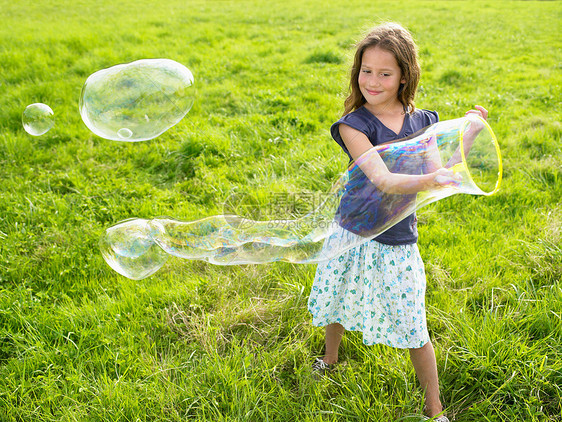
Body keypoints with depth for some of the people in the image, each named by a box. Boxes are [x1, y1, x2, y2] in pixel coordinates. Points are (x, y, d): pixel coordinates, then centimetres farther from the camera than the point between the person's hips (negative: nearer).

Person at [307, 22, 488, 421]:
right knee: (338, 305, 22)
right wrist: (428, 179, -44)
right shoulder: (354, 125, -14)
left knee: (414, 330, 5)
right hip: (353, 234, 0)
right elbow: (382, 180, -28)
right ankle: (329, 360, 53)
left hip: (398, 243, 1)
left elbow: (437, 177, 1)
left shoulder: (421, 122, -2)